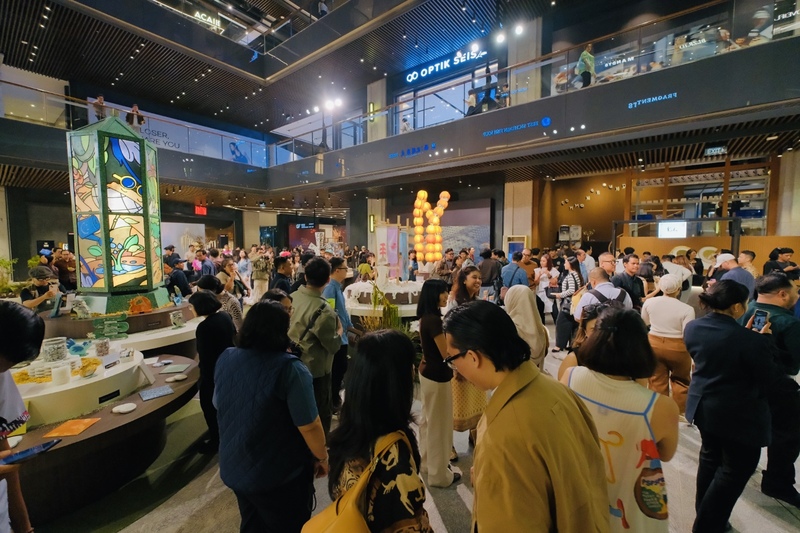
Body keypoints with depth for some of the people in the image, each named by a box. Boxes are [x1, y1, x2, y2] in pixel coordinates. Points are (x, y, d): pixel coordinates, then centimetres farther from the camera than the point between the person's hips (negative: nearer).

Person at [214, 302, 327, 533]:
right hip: (280, 474, -6)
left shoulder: (225, 358, -8)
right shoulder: (289, 368, -27)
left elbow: (218, 404, 9)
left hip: (234, 467, 6)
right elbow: (309, 426, -23)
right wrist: (322, 457, -7)